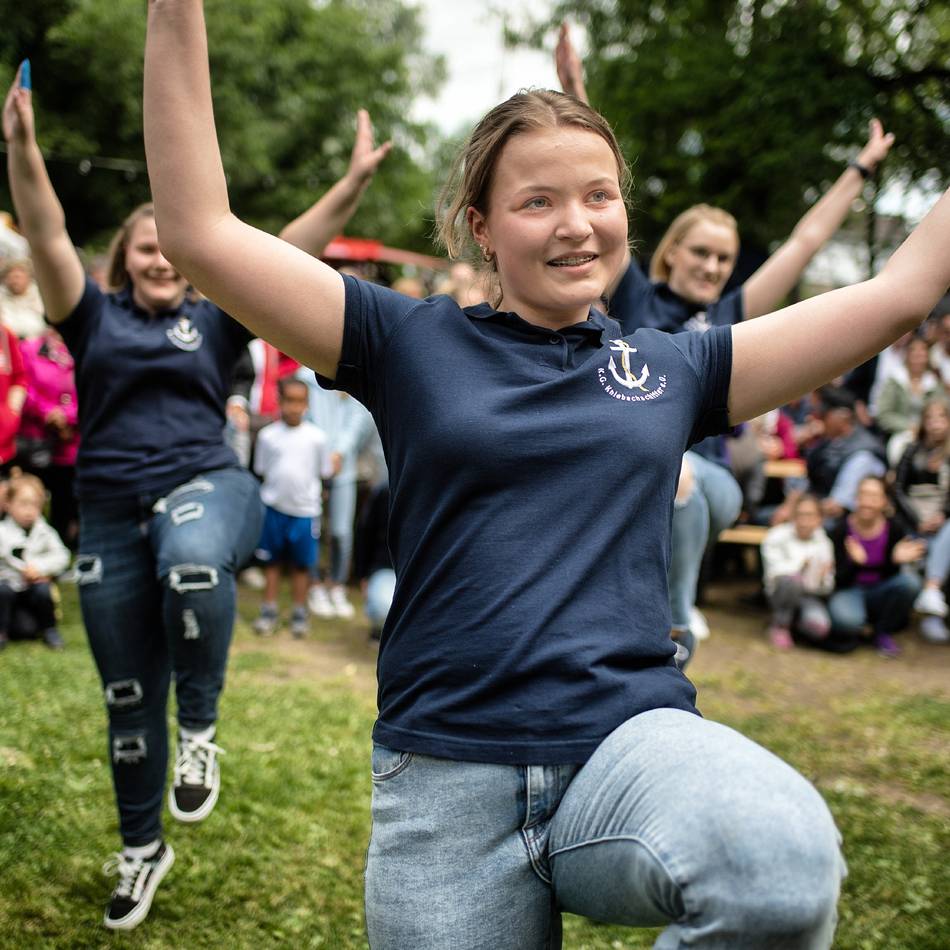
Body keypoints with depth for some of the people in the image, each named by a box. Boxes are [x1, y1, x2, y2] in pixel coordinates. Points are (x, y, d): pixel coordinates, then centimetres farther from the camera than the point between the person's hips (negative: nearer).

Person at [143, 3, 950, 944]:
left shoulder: (674, 368, 11)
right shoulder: (411, 344, 4)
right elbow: (199, 231, -1)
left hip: (633, 737, 1)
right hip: (448, 772, 0)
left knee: (788, 864, -30)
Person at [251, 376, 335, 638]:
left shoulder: (316, 437, -4)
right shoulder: (267, 435, -3)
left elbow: (324, 472, 5)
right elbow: (261, 470, 7)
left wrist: (312, 492, 0)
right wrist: (276, 488, -1)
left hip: (305, 509, 0)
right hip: (273, 507, 1)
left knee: (301, 564, 10)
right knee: (272, 561, 11)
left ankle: (299, 613, 22)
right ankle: (269, 610, 22)